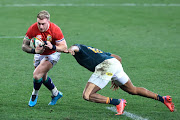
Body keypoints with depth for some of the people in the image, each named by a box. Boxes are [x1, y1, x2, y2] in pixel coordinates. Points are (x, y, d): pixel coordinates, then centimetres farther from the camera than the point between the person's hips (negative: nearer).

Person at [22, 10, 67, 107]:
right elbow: (24, 46, -17)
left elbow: (64, 47, -25)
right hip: (39, 55, 5)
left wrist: (52, 47, -43)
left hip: (52, 54, -4)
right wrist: (34, 50, -37)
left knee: (37, 74, -19)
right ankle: (56, 94, 44)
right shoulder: (32, 29, -25)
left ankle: (34, 95, 9)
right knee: (43, 77, 19)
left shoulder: (55, 30, -30)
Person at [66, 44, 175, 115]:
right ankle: (162, 98, 27)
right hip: (115, 63, 8)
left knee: (87, 95, -9)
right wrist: (116, 80, 39)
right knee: (133, 90, 27)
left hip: (105, 66, -8)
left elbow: (76, 48, -10)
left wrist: (72, 49, -34)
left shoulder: (79, 49, 18)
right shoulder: (94, 50, 39)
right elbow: (118, 58, 36)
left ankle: (118, 102, -16)